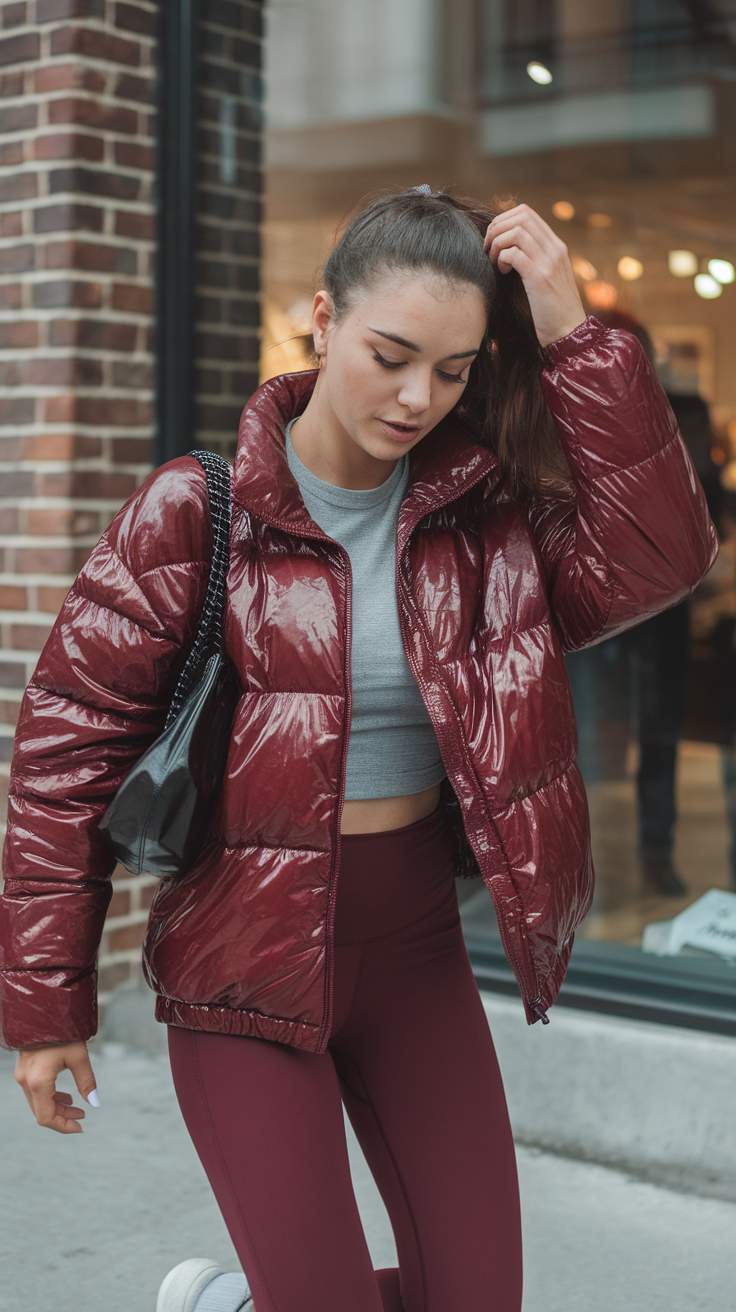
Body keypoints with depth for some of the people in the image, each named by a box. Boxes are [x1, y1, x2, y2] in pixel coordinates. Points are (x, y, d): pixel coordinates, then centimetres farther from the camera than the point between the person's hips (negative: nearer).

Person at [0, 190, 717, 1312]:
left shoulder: (485, 505, -3)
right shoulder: (197, 512, -12)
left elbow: (653, 557, -19)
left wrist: (576, 339, -22)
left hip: (414, 948, 4)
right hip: (246, 957, -4)